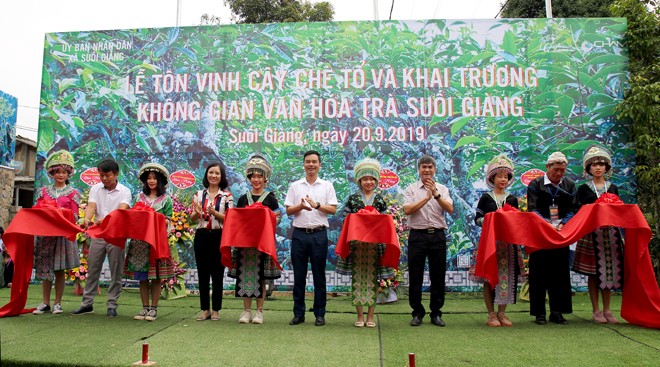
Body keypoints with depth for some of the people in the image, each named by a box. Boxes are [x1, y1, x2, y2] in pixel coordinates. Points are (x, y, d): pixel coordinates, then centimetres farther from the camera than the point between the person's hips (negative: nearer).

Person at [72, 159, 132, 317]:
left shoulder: (125, 191, -4)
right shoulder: (95, 189, 6)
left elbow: (122, 210, -21)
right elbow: (91, 206, -10)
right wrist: (87, 219, -32)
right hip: (98, 234, 3)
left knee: (115, 272, 2)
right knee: (92, 269, 9)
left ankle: (112, 305, 11)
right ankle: (87, 303, 19)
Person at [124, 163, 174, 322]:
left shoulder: (166, 199, 5)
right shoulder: (140, 197, 14)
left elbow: (168, 221, 2)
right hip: (140, 239, 3)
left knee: (156, 276, -1)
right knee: (142, 276, 4)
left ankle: (154, 308, 7)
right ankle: (145, 307, 12)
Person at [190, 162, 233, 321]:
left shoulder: (227, 196, 0)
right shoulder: (199, 194, 8)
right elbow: (192, 219, 9)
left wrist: (215, 213, -20)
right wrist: (197, 212, -13)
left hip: (219, 237, -3)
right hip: (201, 236, 3)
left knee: (217, 274, 3)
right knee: (202, 273, 7)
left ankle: (215, 309, 14)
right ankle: (205, 309, 18)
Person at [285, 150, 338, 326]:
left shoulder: (327, 186, 8)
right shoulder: (295, 186, 11)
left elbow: (333, 209, 1)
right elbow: (288, 211, 7)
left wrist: (316, 205, -13)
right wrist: (300, 206, -13)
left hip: (319, 234, -1)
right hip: (299, 234, 1)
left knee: (319, 275, 4)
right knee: (299, 275, 5)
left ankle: (320, 314, 12)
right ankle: (298, 313, 14)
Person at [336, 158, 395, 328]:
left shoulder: (380, 199, 9)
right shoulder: (353, 199, 7)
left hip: (375, 242, 1)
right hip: (356, 242, -1)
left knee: (372, 277, 2)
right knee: (357, 277, 0)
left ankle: (370, 316, 11)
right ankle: (360, 316, 10)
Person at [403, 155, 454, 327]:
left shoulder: (442, 189, 10)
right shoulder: (411, 189, 4)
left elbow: (450, 209, -5)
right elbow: (407, 210, -10)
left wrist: (436, 194, -17)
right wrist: (427, 197, -15)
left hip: (438, 235, 2)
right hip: (417, 235, -1)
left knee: (438, 276, 7)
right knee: (415, 276, 3)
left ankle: (436, 313, 19)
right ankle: (417, 313, 16)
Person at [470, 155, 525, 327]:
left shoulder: (512, 199, 12)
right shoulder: (486, 198, 3)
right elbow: (477, 219, 1)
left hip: (508, 242, 3)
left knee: (507, 276, 2)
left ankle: (501, 313, 13)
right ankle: (491, 314, 6)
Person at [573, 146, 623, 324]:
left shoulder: (613, 188, 13)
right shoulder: (584, 189, 5)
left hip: (610, 233, 3)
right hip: (591, 232, -3)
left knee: (609, 269, 2)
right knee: (593, 272, -1)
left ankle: (607, 310, 12)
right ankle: (596, 311, 7)